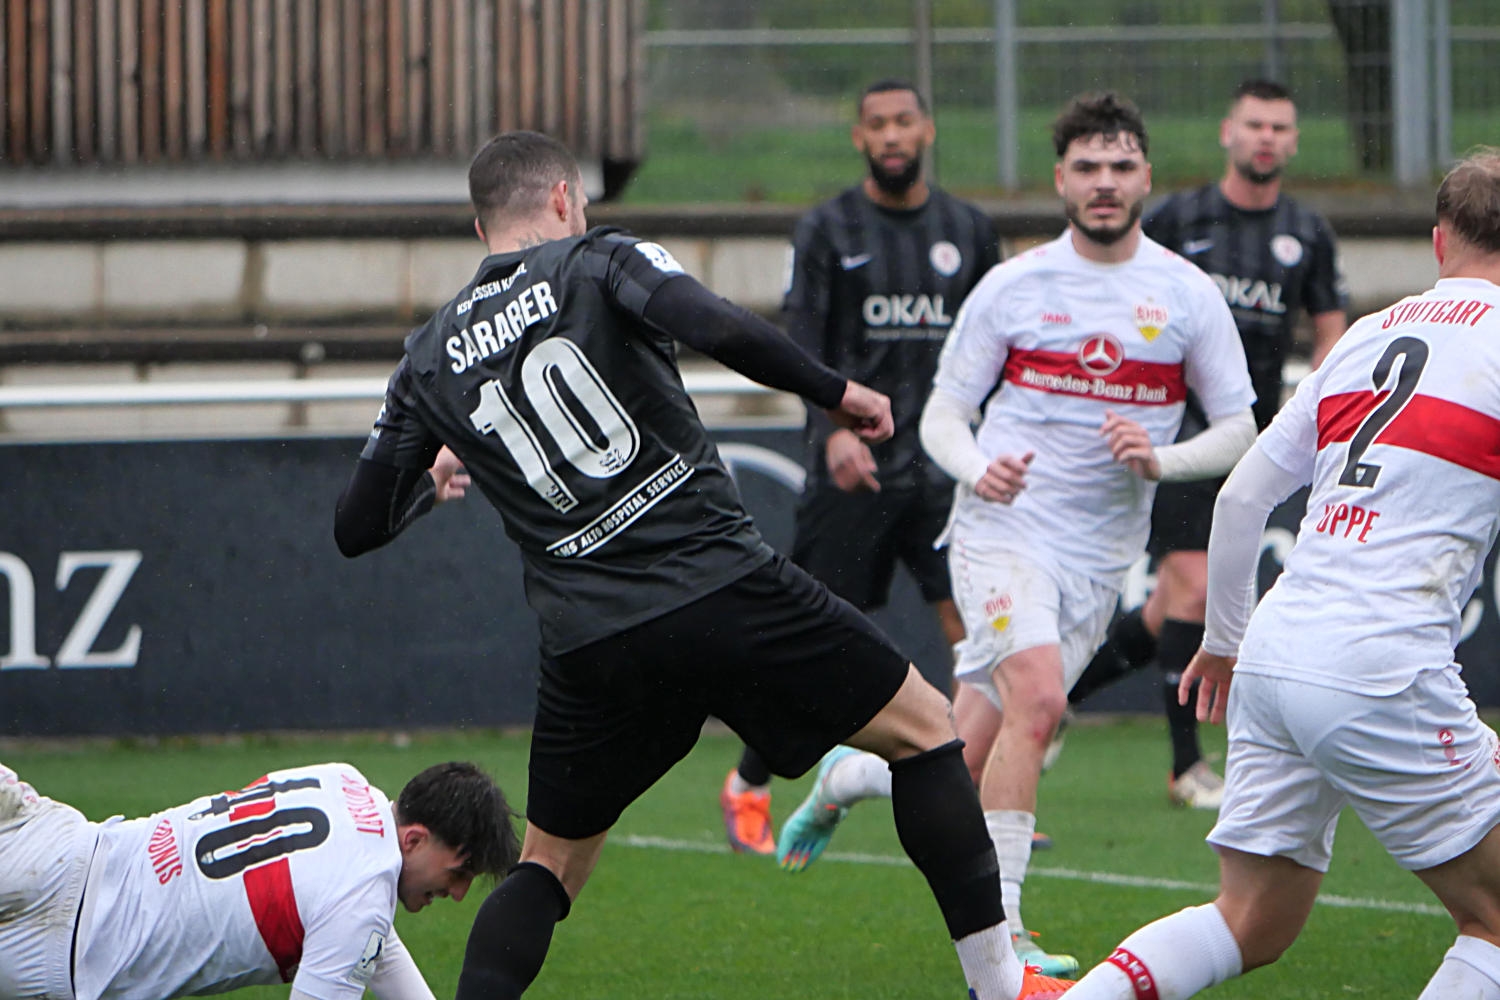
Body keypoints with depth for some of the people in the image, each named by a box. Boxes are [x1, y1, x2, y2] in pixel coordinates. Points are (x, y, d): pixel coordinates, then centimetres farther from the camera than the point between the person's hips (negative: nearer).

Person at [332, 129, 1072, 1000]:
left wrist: (434, 480, 40)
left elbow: (359, 527, 19)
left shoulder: (431, 357, 15)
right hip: (723, 589, -4)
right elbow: (723, 330, -16)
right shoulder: (596, 262, 4)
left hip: (589, 646, 4)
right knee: (923, 728, 12)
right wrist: (835, 391, -1)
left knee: (550, 865, 19)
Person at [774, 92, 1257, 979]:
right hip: (1004, 531, -3)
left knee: (965, 765, 4)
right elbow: (943, 413, 5)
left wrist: (1160, 459, -14)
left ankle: (847, 778, 38)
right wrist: (976, 467, -17)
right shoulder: (1013, 287, 0)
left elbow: (1238, 432, 7)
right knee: (1037, 698, -27)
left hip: (1100, 559, 3)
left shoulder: (1189, 296, 2)